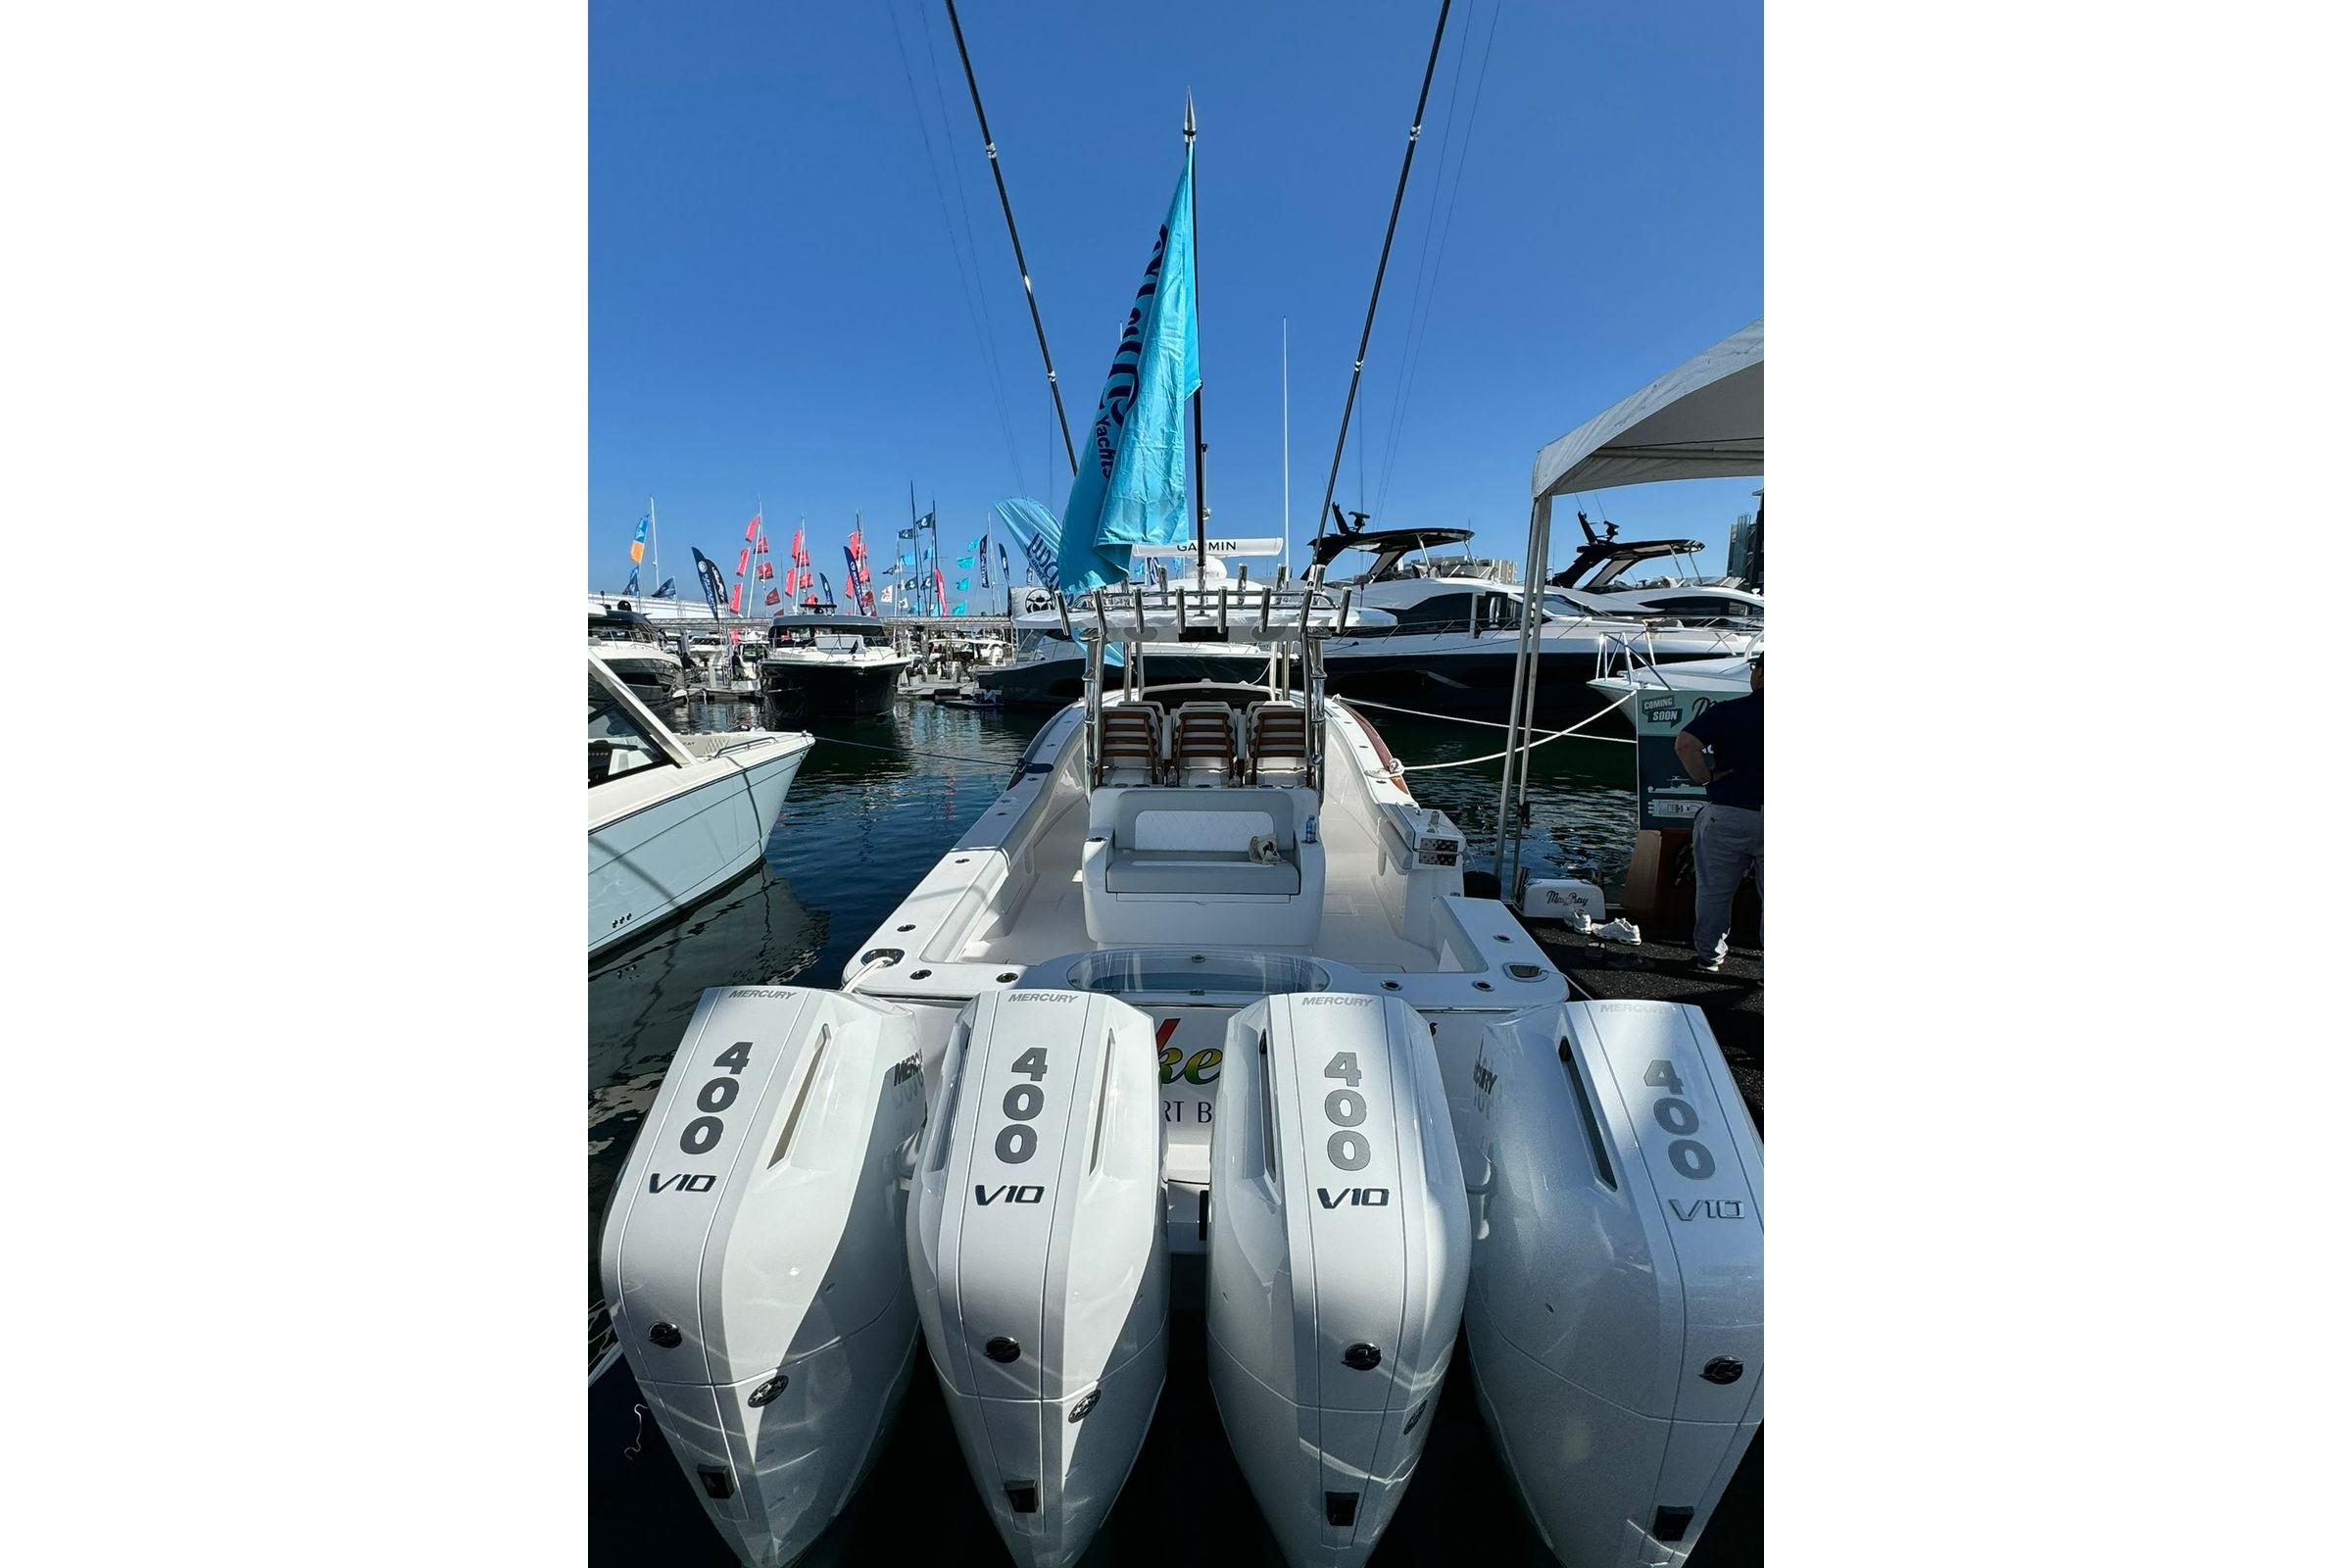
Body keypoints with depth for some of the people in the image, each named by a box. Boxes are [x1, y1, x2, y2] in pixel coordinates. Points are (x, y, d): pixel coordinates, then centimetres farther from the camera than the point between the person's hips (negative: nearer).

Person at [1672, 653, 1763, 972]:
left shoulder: (1728, 711, -7)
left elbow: (1684, 744, -18)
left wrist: (1706, 777, -7)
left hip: (1726, 816, -1)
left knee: (1714, 892, 12)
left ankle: (1709, 957, 23)